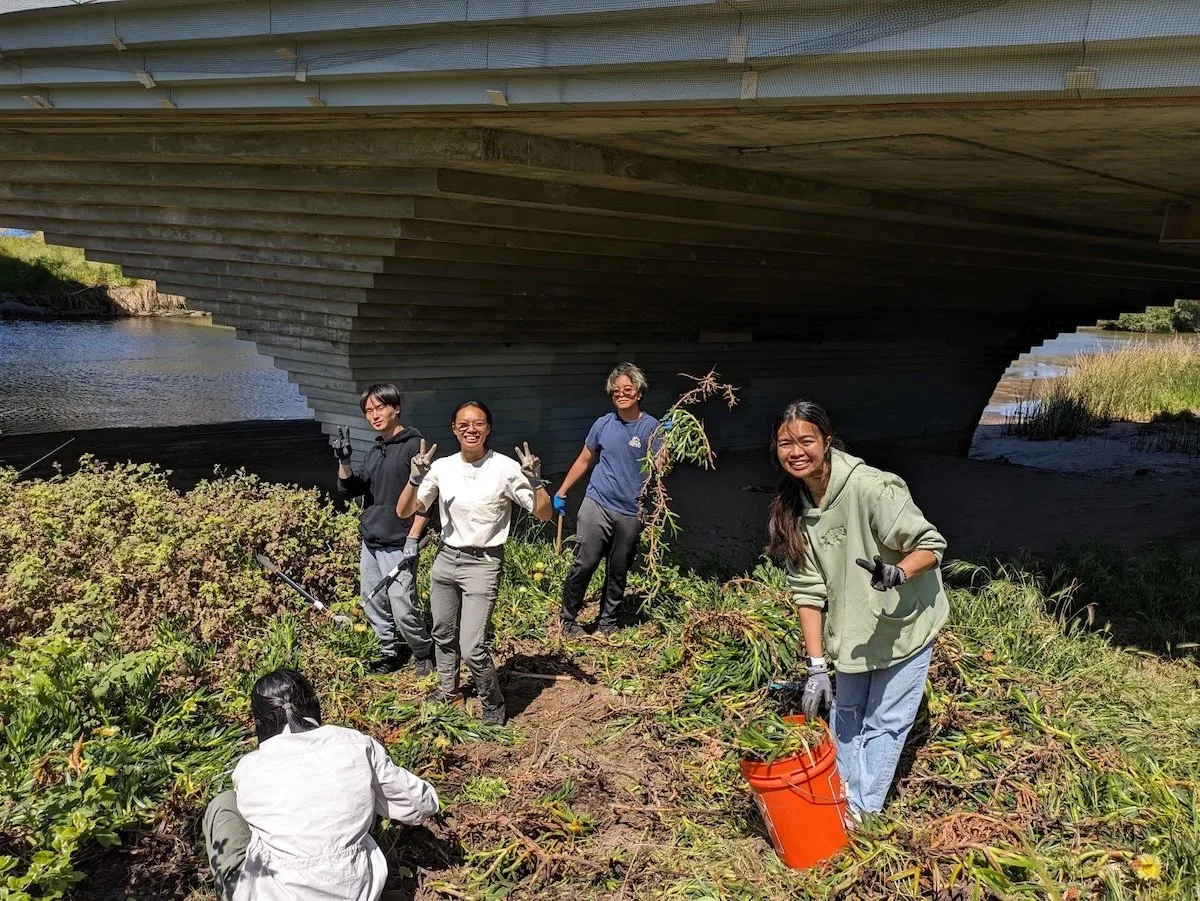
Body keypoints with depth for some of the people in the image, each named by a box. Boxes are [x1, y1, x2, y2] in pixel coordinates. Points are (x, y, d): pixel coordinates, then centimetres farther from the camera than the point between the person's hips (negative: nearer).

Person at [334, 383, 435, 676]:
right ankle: (390, 653, 28)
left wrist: (412, 539, -15)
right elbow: (348, 490, 12)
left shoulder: (414, 445, -9)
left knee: (402, 609, -8)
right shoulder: (374, 452, 14)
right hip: (370, 543, 7)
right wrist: (343, 461, -6)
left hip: (398, 545, -7)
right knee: (373, 603, 10)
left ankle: (425, 653, 15)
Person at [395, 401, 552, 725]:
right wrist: (415, 478, -19)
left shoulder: (506, 468, -12)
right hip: (445, 560, 5)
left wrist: (536, 482, -28)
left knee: (472, 648, -12)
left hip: (483, 564, -5)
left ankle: (493, 706, 14)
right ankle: (447, 692, 48)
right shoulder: (442, 467, -2)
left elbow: (543, 514, -10)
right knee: (443, 635, 22)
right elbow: (403, 512, -2)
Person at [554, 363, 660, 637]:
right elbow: (583, 461, 13)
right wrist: (561, 493, 15)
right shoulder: (603, 424, 1)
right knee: (584, 564, -7)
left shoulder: (652, 427, -6)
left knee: (618, 572, 12)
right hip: (597, 505, 0)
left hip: (630, 513, 0)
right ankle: (568, 619, 9)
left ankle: (607, 623, 28)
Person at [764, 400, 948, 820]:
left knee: (884, 721, 4)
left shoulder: (870, 487, -28)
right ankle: (839, 797, 37)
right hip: (850, 629, 6)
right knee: (846, 713, 19)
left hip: (902, 624, -5)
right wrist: (816, 666, -13)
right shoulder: (791, 506, -10)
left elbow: (931, 545, -21)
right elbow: (808, 589, -9)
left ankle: (863, 810, 21)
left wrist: (897, 573, -42)